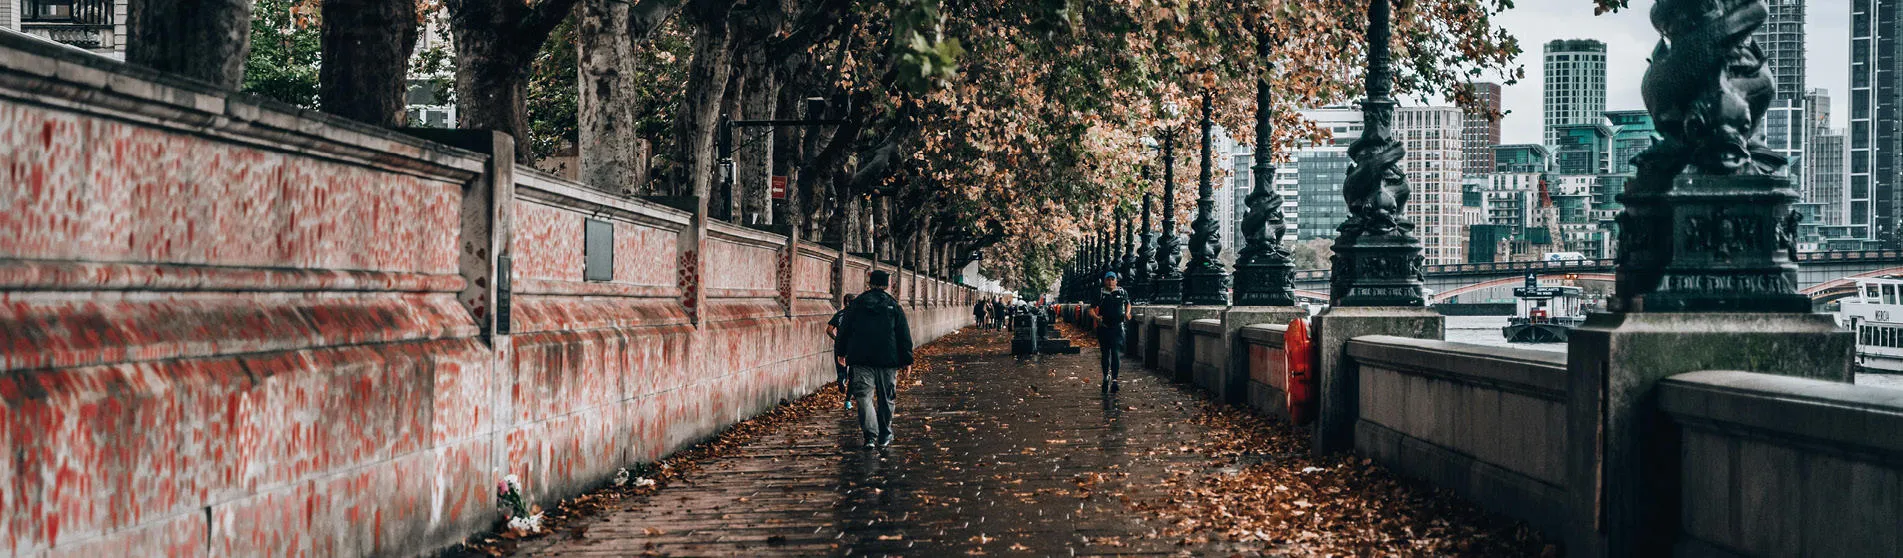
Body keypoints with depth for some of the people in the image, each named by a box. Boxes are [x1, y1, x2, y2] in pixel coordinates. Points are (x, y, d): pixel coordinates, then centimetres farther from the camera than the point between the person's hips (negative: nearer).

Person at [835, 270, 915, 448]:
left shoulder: (857, 304, 4)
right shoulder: (893, 306, 3)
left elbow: (844, 329, 10)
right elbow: (904, 335, 4)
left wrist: (841, 352, 20)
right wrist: (907, 359, 9)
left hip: (861, 359, 0)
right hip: (887, 360, 0)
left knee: (864, 396, -2)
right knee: (886, 397, 12)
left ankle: (870, 435, -15)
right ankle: (884, 435, 19)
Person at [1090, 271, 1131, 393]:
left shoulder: (1122, 292, 4)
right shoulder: (1100, 294, 1)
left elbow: (1128, 304, 23)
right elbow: (1091, 310, 1)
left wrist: (1127, 313, 3)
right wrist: (1096, 317, -19)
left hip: (1117, 328, -1)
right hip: (1104, 328, 1)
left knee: (1116, 353, -13)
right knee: (1105, 354, 9)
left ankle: (1114, 379, -13)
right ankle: (1106, 377, 27)